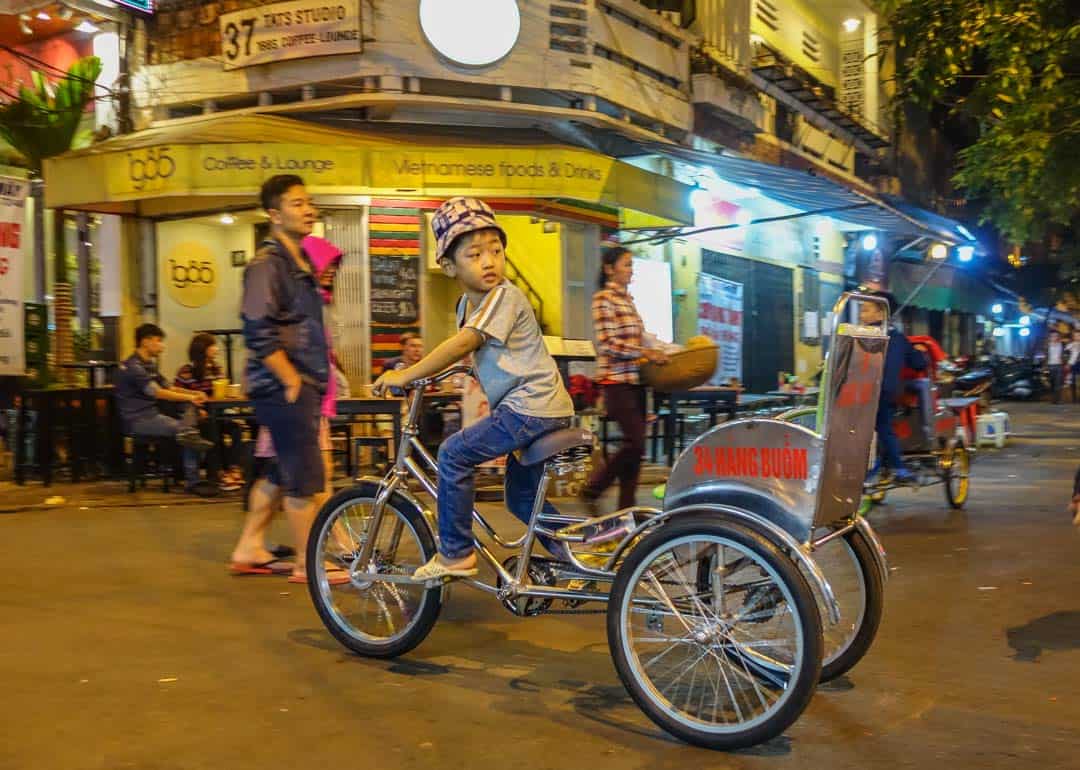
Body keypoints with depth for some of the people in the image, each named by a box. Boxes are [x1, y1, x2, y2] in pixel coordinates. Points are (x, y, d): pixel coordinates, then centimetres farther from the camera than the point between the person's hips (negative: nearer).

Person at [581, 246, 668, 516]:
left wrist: (654, 353, 9)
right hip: (617, 381, -8)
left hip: (635, 380, 8)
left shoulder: (627, 299, 16)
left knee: (635, 445, 7)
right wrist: (646, 353, -17)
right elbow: (608, 344, -17)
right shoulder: (603, 298, -9)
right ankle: (591, 491, 4)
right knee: (634, 443, -11)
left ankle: (627, 508, 12)